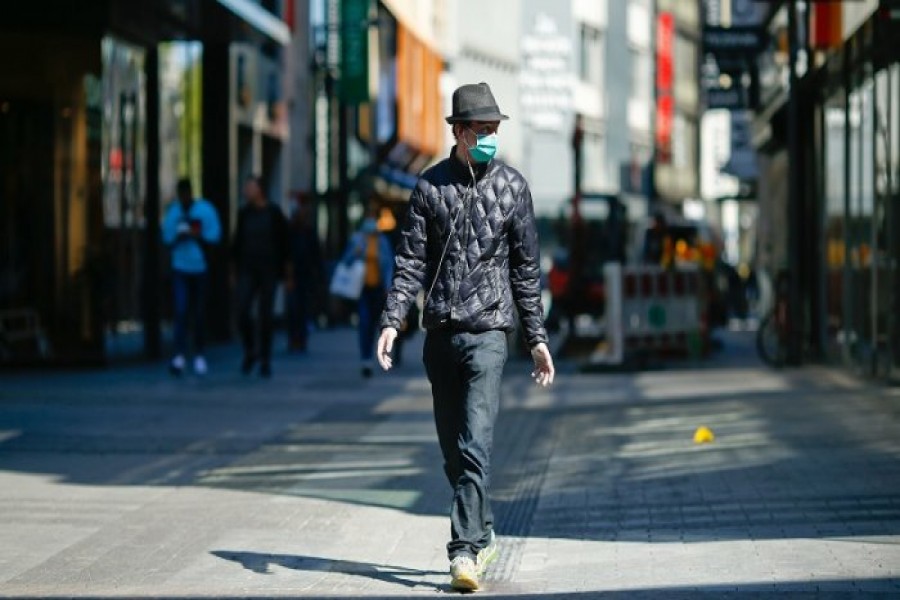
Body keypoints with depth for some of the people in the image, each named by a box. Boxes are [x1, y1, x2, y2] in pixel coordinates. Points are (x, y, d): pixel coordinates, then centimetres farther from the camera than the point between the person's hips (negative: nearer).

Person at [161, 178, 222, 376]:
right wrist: (177, 235, -17)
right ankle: (179, 355, -18)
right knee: (181, 311, -12)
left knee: (199, 313, 7)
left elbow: (215, 235, -7)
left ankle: (199, 355, 21)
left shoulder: (205, 210, -3)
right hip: (180, 268, 0)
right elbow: (167, 237, 3)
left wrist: (197, 235, -23)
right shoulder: (173, 211, 2)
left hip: (201, 268, 0)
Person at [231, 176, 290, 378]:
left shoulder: (274, 213, -2)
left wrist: (287, 274, -1)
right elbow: (237, 242, 14)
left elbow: (284, 243, 1)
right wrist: (233, 270, 12)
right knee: (243, 312, -11)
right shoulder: (244, 213, 7)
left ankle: (265, 360, 10)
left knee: (265, 316, -1)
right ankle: (250, 351, 10)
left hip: (269, 270, -2)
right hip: (247, 270, 2)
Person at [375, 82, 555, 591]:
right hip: (440, 333, 3)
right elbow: (411, 261, 5)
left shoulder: (512, 186, 4)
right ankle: (483, 534, 25)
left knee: (476, 445, -14)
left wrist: (538, 338, 6)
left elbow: (527, 268, 8)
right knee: (453, 448, 9)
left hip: (488, 331, -3)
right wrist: (392, 319, -8)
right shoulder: (430, 186, 5)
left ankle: (466, 550, -17)